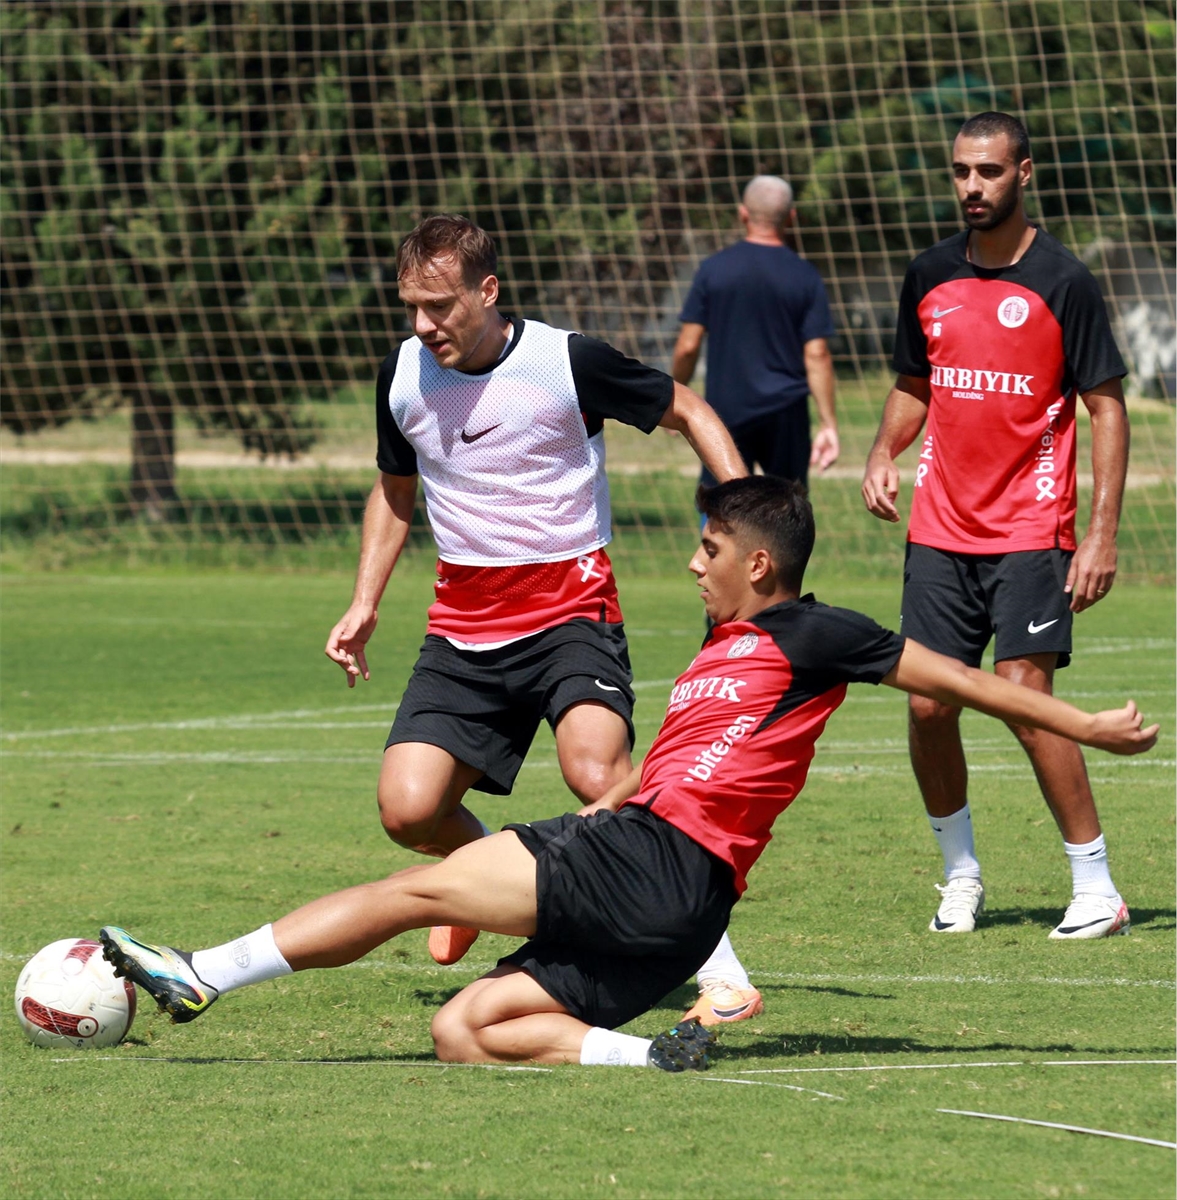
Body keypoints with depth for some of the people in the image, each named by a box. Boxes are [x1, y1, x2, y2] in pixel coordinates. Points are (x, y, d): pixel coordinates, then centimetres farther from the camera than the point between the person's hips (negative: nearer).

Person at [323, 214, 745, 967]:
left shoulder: (568, 362, -12)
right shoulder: (403, 376, 1)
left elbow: (689, 412, 2)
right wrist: (365, 604, 13)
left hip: (572, 608, -4)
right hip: (463, 623, 4)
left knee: (596, 773, -31)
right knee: (408, 811, -12)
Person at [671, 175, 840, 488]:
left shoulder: (713, 269, -2)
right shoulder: (805, 277, -2)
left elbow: (688, 346, -3)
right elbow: (816, 355, -6)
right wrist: (828, 424, -2)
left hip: (726, 410, -1)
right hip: (786, 414, 1)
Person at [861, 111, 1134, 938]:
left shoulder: (1062, 281, -6)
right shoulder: (930, 278, 9)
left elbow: (1107, 406, -5)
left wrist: (1103, 531, -12)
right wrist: (884, 452, 1)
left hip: (1030, 533, -5)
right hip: (940, 530, 5)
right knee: (928, 705, 0)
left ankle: (1097, 888, -4)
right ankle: (962, 874, 18)